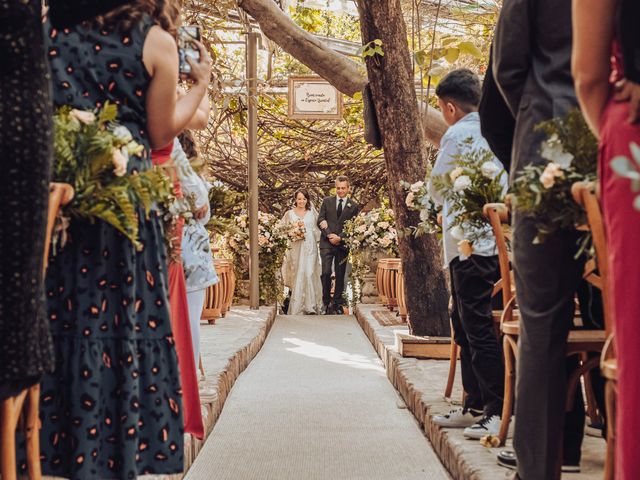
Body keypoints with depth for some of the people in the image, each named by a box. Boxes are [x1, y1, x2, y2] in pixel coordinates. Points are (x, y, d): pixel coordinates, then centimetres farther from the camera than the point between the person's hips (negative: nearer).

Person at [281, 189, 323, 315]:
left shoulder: (312, 213, 12)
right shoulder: (289, 213, 11)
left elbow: (317, 229, 10)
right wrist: (293, 227, -7)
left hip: (310, 247, 0)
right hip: (295, 247, 0)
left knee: (309, 273, -11)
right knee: (297, 275, -4)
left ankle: (310, 305, -8)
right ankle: (297, 305, 2)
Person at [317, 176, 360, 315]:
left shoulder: (353, 206, 5)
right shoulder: (327, 201, 8)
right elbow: (320, 220, 3)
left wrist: (339, 237, -11)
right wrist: (329, 235, -10)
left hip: (343, 244, 0)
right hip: (327, 242, 0)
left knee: (340, 275, 5)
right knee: (326, 273, -10)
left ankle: (337, 303, 13)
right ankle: (326, 302, -1)